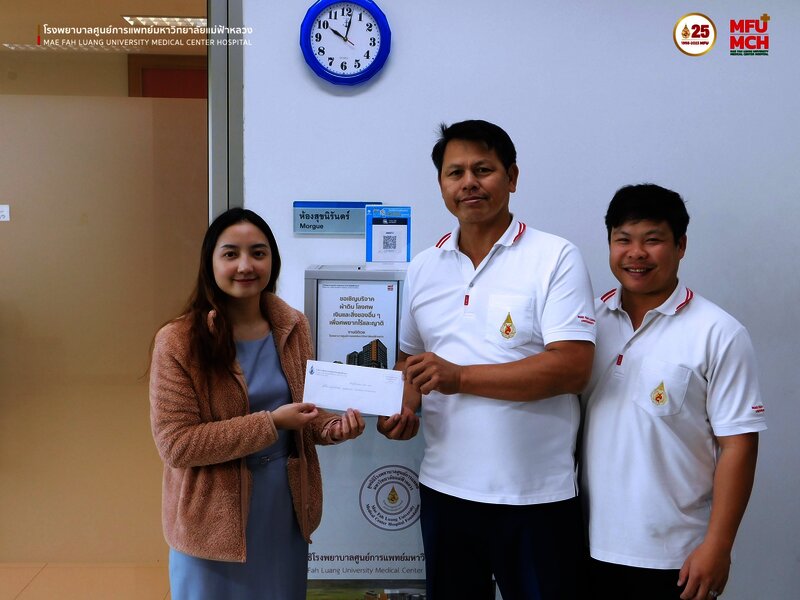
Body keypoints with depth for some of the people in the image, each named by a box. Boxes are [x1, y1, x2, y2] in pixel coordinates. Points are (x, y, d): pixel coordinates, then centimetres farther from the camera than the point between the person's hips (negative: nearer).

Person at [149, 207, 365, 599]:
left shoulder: (293, 327, 0)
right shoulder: (178, 342, -16)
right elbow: (176, 444, -19)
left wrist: (331, 427, -11)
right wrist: (270, 424, -23)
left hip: (285, 511, 5)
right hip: (215, 522, -4)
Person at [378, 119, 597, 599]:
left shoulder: (555, 258, -8)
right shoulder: (423, 269, 8)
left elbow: (572, 367, -17)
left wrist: (460, 377, -21)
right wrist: (402, 408, -5)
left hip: (537, 498, -4)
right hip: (445, 490, 5)